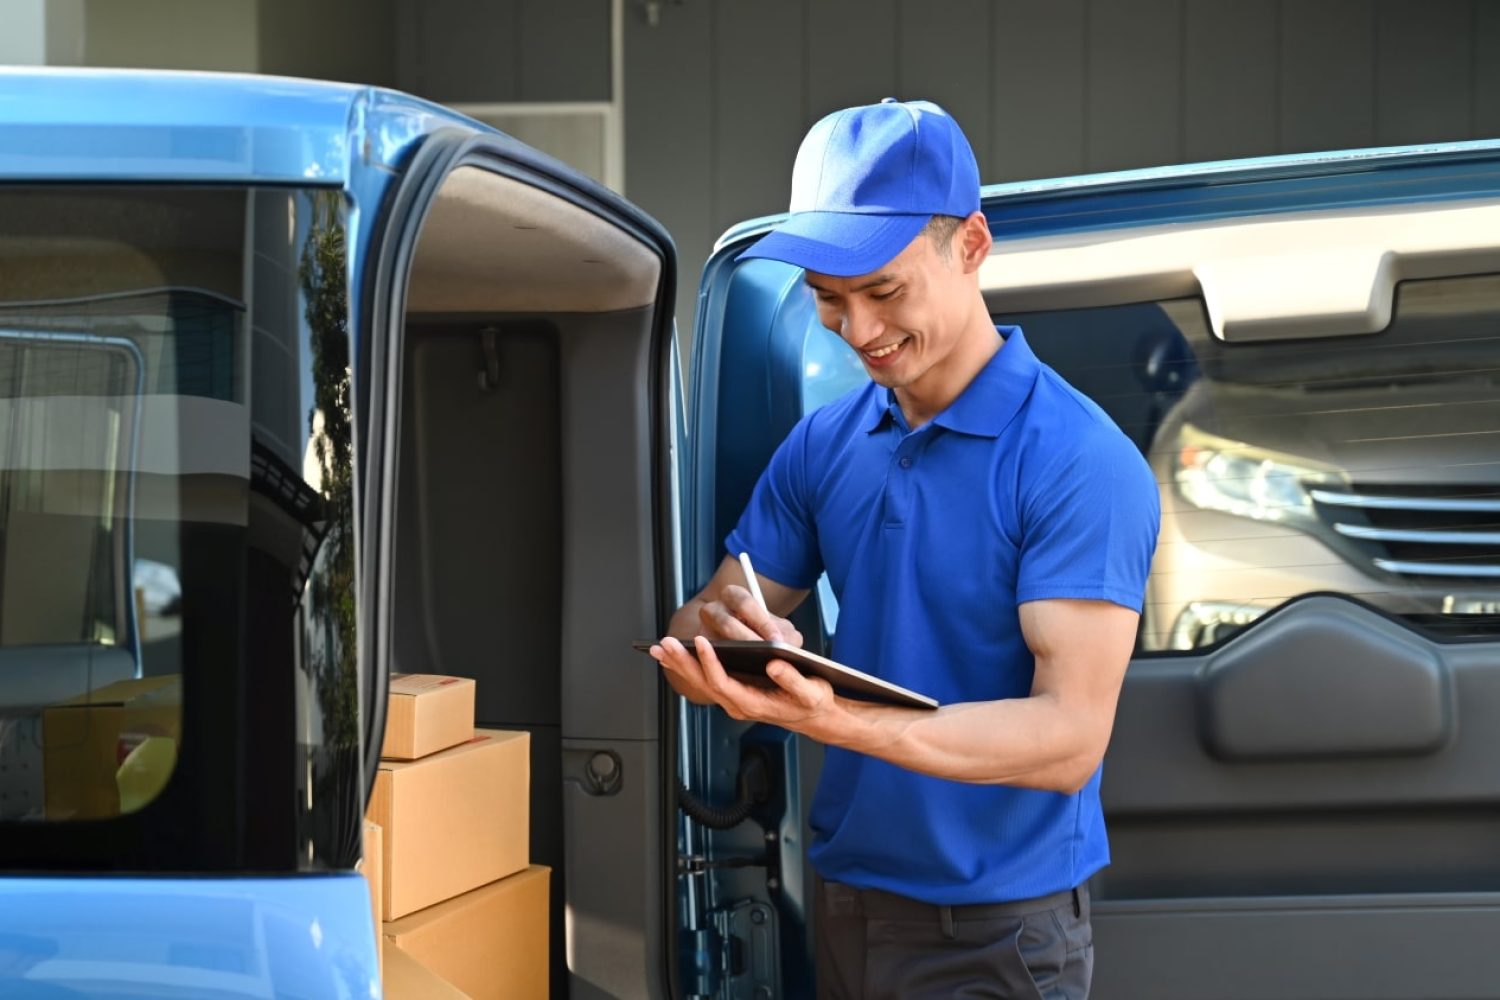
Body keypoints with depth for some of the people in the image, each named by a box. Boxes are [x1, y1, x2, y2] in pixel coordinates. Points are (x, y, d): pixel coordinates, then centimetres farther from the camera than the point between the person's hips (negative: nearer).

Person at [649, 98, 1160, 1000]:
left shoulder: (1078, 461, -15)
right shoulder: (823, 444, 5)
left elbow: (1071, 737, -21)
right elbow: (693, 634, 7)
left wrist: (840, 720, -34)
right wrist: (723, 638, -18)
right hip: (843, 904, 6)